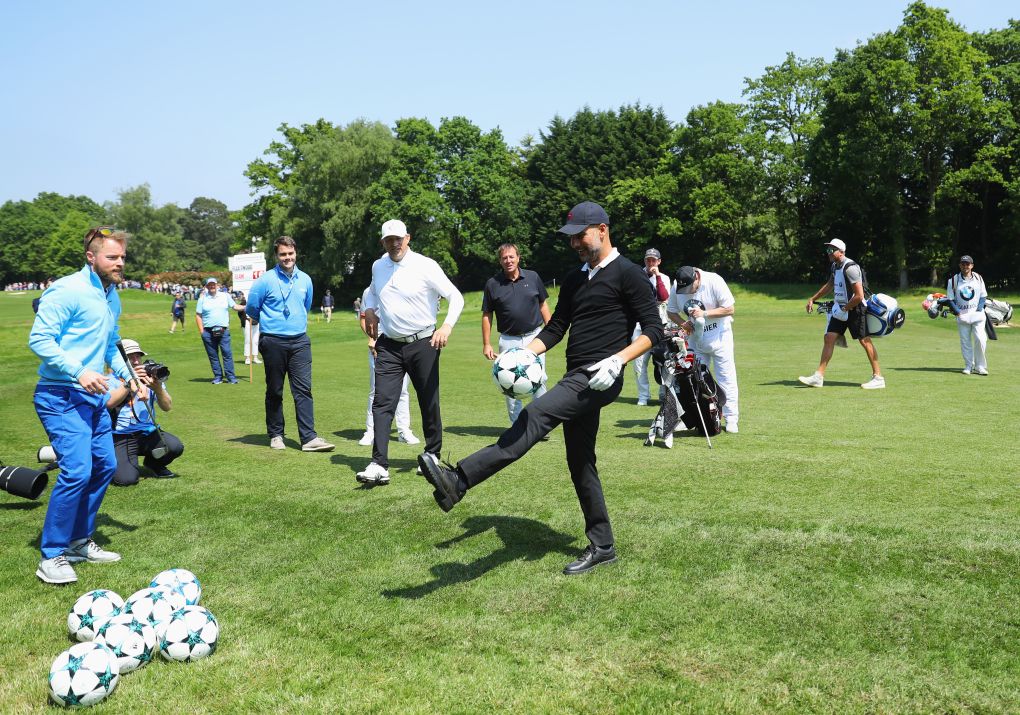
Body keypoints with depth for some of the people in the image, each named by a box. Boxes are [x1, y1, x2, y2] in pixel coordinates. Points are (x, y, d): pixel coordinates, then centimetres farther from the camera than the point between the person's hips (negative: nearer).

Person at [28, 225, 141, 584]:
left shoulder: (112, 296, 14)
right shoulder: (66, 291, -14)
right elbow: (39, 339, -18)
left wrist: (127, 373, 13)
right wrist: (79, 371, -27)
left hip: (93, 396, 9)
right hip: (61, 397, -9)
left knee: (104, 466, 11)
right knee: (76, 470, -16)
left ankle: (79, 541, 27)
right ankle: (52, 557, -3)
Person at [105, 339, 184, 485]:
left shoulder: (151, 377, 8)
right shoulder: (111, 380, 1)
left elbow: (167, 407, -4)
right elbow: (108, 403, -19)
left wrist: (158, 389, -23)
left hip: (148, 432, 3)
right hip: (121, 436, -3)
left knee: (175, 446, -26)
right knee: (127, 479, -23)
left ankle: (154, 464, 9)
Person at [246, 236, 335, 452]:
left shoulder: (305, 280, 9)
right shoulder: (265, 280, -4)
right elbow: (252, 309, 5)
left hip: (300, 341, 3)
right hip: (273, 343, -3)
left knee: (304, 389, -4)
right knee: (274, 391, 7)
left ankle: (309, 438, -6)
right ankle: (275, 435, 18)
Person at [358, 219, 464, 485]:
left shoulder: (425, 265, -9)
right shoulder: (378, 266, 8)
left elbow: (456, 297, -8)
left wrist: (447, 326, -23)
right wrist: (370, 309, 9)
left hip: (423, 343, -3)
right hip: (389, 346, 3)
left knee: (429, 403, 6)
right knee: (382, 403, -10)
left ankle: (432, 457, 25)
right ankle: (379, 465, -14)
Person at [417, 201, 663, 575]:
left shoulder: (628, 274, -3)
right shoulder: (574, 279, 19)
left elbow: (653, 329, -8)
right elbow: (555, 329, 20)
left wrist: (617, 359, -23)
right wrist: (524, 353, 2)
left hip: (600, 379, -9)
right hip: (577, 380, 9)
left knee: (535, 415, -27)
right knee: (580, 464, 10)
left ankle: (459, 480, -37)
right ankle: (602, 547, 21)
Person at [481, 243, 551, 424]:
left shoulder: (533, 277, 4)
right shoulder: (492, 284, 1)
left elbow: (543, 305, 11)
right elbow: (487, 315, 5)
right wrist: (486, 344, 0)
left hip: (534, 336, 0)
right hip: (508, 341, 0)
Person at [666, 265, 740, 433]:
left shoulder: (714, 281, -21)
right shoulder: (676, 286, -10)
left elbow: (729, 309, -19)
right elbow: (671, 311, 3)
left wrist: (704, 313, -28)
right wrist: (683, 323, -17)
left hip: (719, 337, -4)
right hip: (695, 338, 4)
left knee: (726, 378, -3)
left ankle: (731, 418, 3)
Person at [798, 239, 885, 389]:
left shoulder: (850, 268, -20)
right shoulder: (834, 266, 8)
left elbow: (859, 296, -23)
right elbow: (829, 285, 27)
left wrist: (845, 309, -17)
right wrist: (812, 299, 24)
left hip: (855, 309, -9)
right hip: (840, 309, 9)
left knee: (865, 341, -2)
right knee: (828, 338, 1)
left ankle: (878, 378, 7)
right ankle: (818, 377, 1)